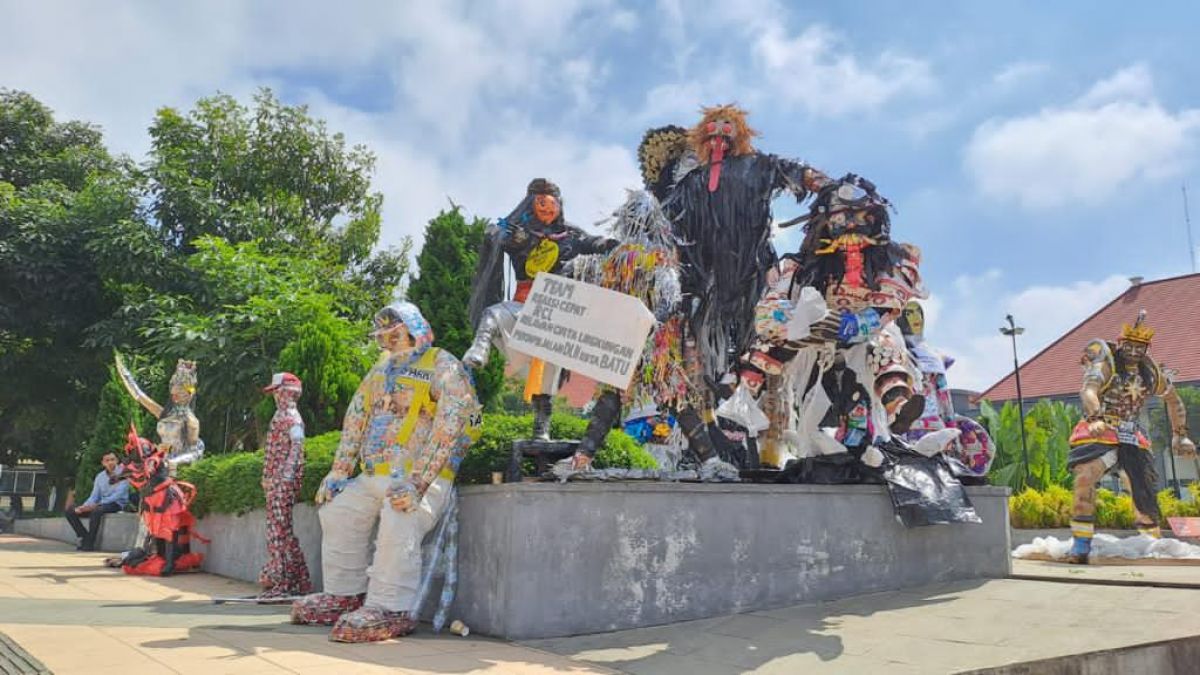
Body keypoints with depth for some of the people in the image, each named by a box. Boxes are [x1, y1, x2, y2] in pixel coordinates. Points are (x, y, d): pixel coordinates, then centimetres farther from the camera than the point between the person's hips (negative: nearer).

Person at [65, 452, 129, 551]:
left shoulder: (122, 474, -7)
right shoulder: (100, 476, 13)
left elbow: (118, 495, -17)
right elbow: (94, 496, 12)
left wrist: (96, 505, -24)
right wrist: (84, 506, -10)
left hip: (117, 504, -7)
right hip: (101, 505, 7)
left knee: (96, 511, -37)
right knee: (70, 511, -3)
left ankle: (89, 543, -27)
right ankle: (85, 537, -4)